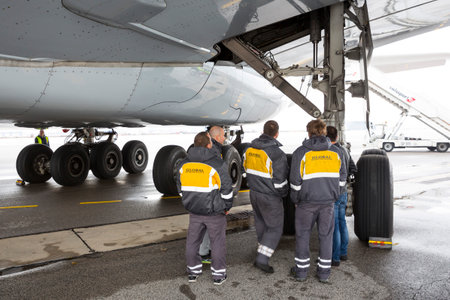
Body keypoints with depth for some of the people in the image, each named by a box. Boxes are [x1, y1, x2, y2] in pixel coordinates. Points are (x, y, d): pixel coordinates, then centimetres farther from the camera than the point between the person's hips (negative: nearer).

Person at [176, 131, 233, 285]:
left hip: (194, 211, 5)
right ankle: (219, 274, 20)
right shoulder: (216, 164, -16)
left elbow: (180, 187, 10)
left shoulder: (184, 164, 1)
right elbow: (226, 188, -13)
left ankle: (193, 271, 29)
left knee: (192, 240, 17)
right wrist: (227, 206, 2)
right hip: (214, 212, -4)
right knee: (217, 242, 10)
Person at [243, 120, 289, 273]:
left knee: (260, 222, 24)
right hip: (270, 197, -7)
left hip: (254, 192, 7)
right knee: (275, 228, 6)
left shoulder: (250, 149, -1)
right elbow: (280, 180, -18)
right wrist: (283, 193, 0)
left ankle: (263, 247, 41)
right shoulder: (276, 153, -22)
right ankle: (262, 259, 2)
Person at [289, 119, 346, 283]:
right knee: (326, 235, 13)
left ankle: (301, 270, 21)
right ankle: (324, 272, 21)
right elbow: (341, 178, 7)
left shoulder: (301, 152, -10)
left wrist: (295, 199, 3)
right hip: (328, 201, 3)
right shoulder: (335, 152, 2)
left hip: (307, 200, -3)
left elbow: (296, 180, -11)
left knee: (302, 234, 11)